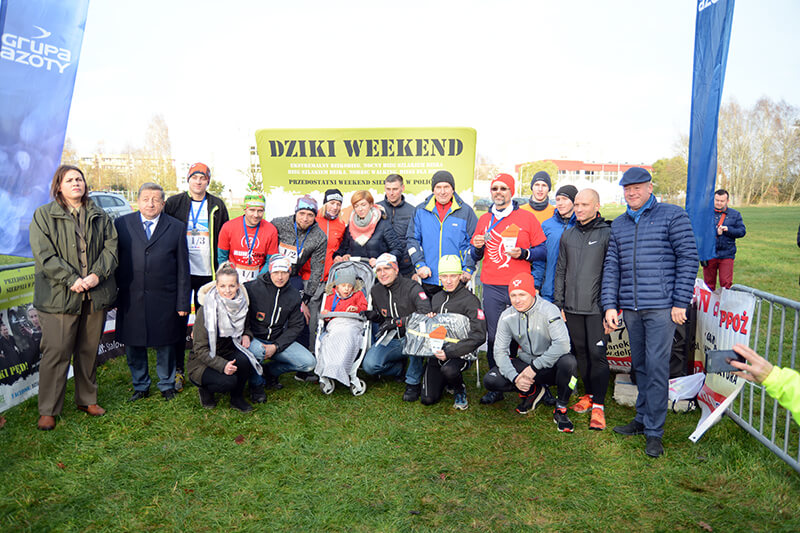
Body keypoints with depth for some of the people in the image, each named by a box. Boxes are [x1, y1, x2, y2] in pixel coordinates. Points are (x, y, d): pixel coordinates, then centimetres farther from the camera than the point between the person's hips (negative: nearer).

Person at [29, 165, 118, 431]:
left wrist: (97, 274, -11)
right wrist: (71, 279, -16)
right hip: (59, 296, -3)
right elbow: (43, 254, -7)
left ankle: (87, 399, 26)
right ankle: (48, 410, 10)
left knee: (89, 350, 12)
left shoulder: (100, 216, 12)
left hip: (95, 295, 3)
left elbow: (111, 247, 5)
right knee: (56, 352, -2)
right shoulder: (43, 215, 2)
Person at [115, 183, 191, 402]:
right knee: (133, 347, 12)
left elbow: (183, 268, 2)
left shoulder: (176, 228, 2)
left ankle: (167, 386, 29)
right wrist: (112, 295, 1)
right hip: (130, 300, 1)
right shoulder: (121, 224, 4)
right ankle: (140, 386, 31)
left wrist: (183, 302, -2)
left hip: (164, 301, -1)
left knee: (165, 347, 10)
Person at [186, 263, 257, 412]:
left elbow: (246, 327, 17)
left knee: (245, 359, -28)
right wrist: (222, 365, -31)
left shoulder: (241, 305, -4)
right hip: (201, 362, -4)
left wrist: (245, 336, -8)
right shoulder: (206, 311, -19)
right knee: (228, 381, -31)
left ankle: (237, 398, -5)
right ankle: (205, 390, 4)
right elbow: (200, 349, -17)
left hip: (228, 355, 4)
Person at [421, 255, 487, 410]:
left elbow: (479, 336, -18)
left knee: (448, 370, -38)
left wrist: (450, 352, -26)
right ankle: (447, 381, 26)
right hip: (436, 352, 5)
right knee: (427, 399, -6)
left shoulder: (470, 300, -9)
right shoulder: (436, 298, 12)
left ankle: (460, 391, -2)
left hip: (459, 353, -5)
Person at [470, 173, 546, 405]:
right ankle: (496, 388, 12)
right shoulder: (484, 219, 16)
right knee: (494, 337, 1)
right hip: (492, 288, 3)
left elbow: (542, 250, 5)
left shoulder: (527, 217, 6)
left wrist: (523, 253, -12)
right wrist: (478, 247, -1)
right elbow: (475, 256, 20)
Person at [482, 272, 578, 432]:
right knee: (490, 381, -17)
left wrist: (535, 366, -28)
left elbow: (562, 344, -28)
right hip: (524, 364, 4)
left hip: (550, 366, -4)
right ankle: (532, 391, 11)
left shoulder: (549, 310, -18)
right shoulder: (507, 316, -5)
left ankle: (560, 410, -11)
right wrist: (514, 377, -21)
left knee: (568, 362, -37)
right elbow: (500, 351, -5)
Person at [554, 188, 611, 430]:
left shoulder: (607, 233, -3)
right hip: (572, 308, 5)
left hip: (597, 308, -5)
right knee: (580, 352, 12)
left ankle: (598, 405, 2)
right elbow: (560, 271, 15)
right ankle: (589, 394, 27)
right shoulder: (568, 235, 12)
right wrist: (558, 303, 11)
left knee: (597, 353, -5)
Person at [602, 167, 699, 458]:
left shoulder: (673, 216, 0)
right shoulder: (618, 224, 14)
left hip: (661, 307, -5)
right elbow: (611, 267, 11)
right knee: (639, 366, 13)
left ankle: (654, 431, 6)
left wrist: (680, 303, -9)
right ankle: (642, 419, 26)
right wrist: (609, 305, 3)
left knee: (656, 367, -4)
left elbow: (688, 259, -4)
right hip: (630, 308, 5)